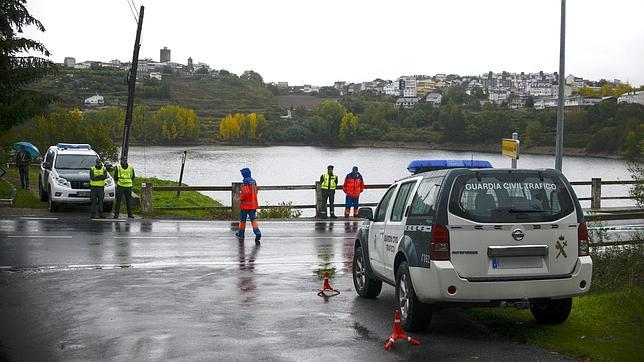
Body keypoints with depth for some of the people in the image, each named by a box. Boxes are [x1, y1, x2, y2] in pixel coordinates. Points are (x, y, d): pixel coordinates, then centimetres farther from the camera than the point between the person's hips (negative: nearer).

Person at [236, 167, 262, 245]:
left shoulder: (245, 182, -15)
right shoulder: (253, 181, 8)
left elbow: (245, 192, -23)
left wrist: (241, 199, -7)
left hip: (246, 204, -6)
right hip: (253, 204, 6)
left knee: (243, 219, 11)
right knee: (253, 219, 2)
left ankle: (241, 233, 25)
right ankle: (257, 233, -17)